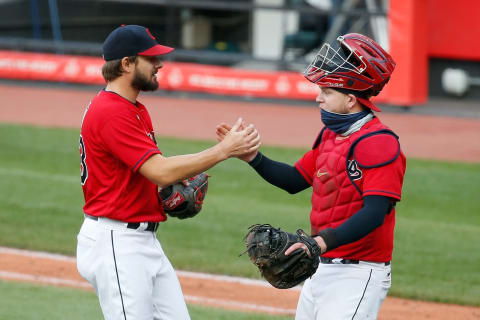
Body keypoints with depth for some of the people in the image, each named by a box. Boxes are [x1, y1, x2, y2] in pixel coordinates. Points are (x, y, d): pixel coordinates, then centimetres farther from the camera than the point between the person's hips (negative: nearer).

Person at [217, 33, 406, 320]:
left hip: (358, 274, -10)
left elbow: (374, 212, -27)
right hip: (321, 269, 10)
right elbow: (295, 180, 21)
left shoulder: (378, 143, -18)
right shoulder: (330, 134, 12)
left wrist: (324, 241, -39)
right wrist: (252, 157, 5)